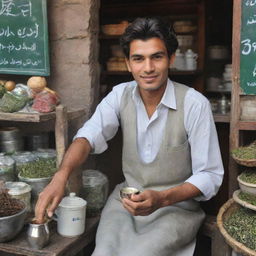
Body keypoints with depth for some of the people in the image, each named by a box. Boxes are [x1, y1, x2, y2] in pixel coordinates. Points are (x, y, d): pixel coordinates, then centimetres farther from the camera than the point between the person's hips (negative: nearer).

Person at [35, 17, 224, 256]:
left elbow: (209, 175, -13)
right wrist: (60, 177, -33)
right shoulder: (120, 95, -2)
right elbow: (89, 136, -14)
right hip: (126, 198, 3)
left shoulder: (194, 104, -16)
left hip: (177, 205, -2)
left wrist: (162, 199, -28)